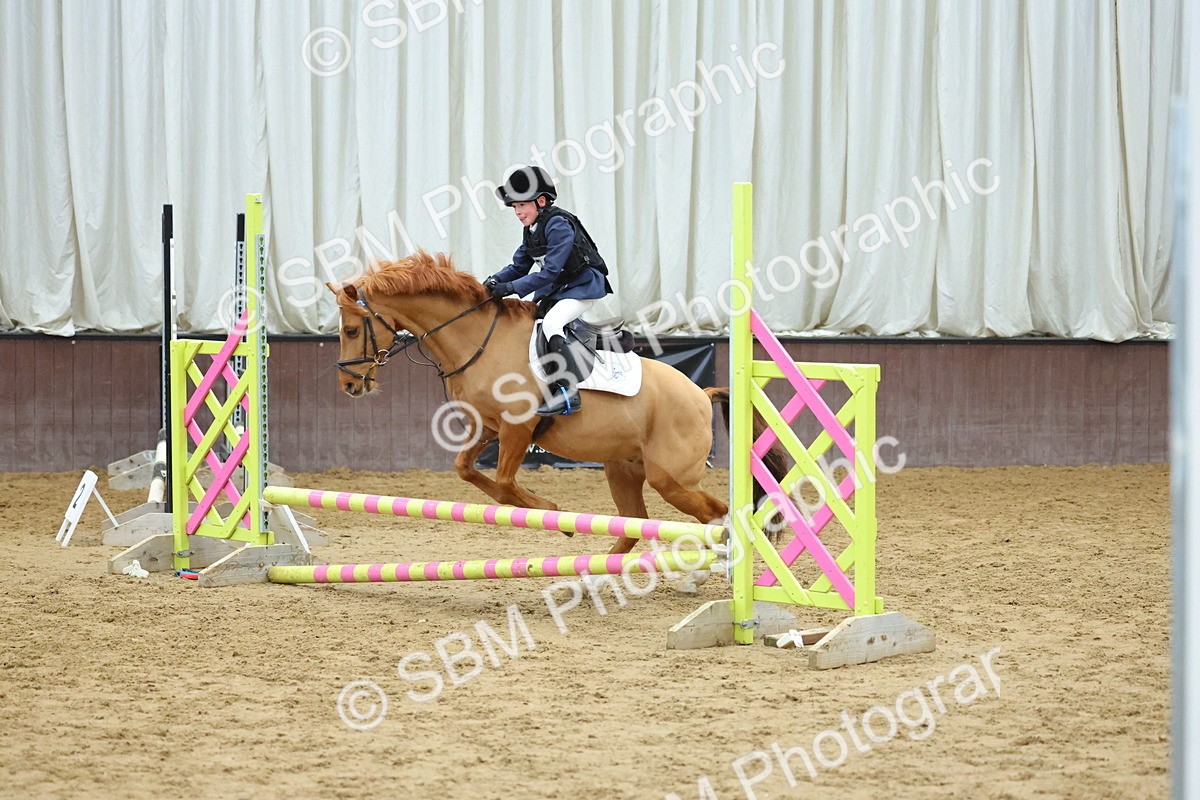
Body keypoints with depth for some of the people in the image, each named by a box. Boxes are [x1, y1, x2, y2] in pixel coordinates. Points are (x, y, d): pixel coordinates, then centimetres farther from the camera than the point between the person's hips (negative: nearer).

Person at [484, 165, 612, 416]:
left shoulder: (559, 225, -21)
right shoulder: (531, 231, 7)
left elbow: (550, 271, -27)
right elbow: (519, 266, 11)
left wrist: (511, 288, -30)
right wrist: (496, 280, -10)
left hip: (583, 286, -10)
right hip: (555, 289, 10)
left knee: (550, 322, -30)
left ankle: (568, 392, -37)